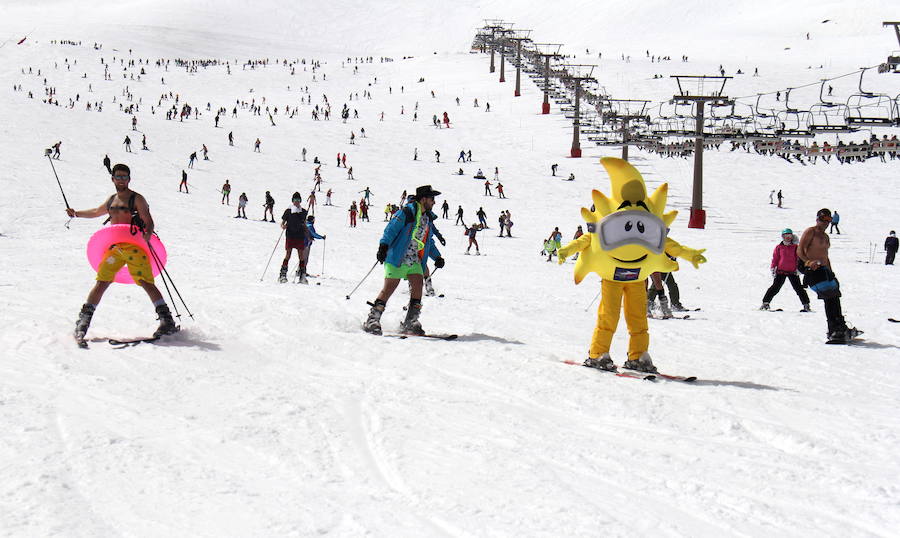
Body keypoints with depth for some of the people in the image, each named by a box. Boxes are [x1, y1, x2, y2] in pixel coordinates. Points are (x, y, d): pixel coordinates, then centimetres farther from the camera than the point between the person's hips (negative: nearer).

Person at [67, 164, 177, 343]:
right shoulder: (112, 199, 19)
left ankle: (167, 321, -13)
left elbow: (148, 221, -9)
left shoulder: (137, 199, 0)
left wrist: (147, 235, -28)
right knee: (101, 283, 1)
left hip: (134, 247, -5)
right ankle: (83, 320, 8)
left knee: (146, 283, -13)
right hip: (114, 247, 5)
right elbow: (96, 212, 39)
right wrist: (76, 213, 38)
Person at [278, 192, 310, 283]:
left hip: (300, 237, 2)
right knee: (288, 255, -7)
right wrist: (283, 226, -18)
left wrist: (308, 236, 13)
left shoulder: (303, 212, 9)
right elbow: (282, 223, 5)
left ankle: (302, 276, 1)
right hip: (290, 236, -2)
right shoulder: (288, 211, 1)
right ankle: (283, 275, -4)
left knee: (301, 256, -1)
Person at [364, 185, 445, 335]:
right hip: (398, 258, -7)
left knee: (417, 286, -10)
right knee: (389, 288, -9)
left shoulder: (428, 218, 17)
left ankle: (410, 324, -6)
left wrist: (437, 257, 18)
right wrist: (383, 245, -25)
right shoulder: (407, 212, -8)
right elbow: (391, 229, -13)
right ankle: (372, 320, -2)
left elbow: (429, 242, 28)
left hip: (415, 262, 7)